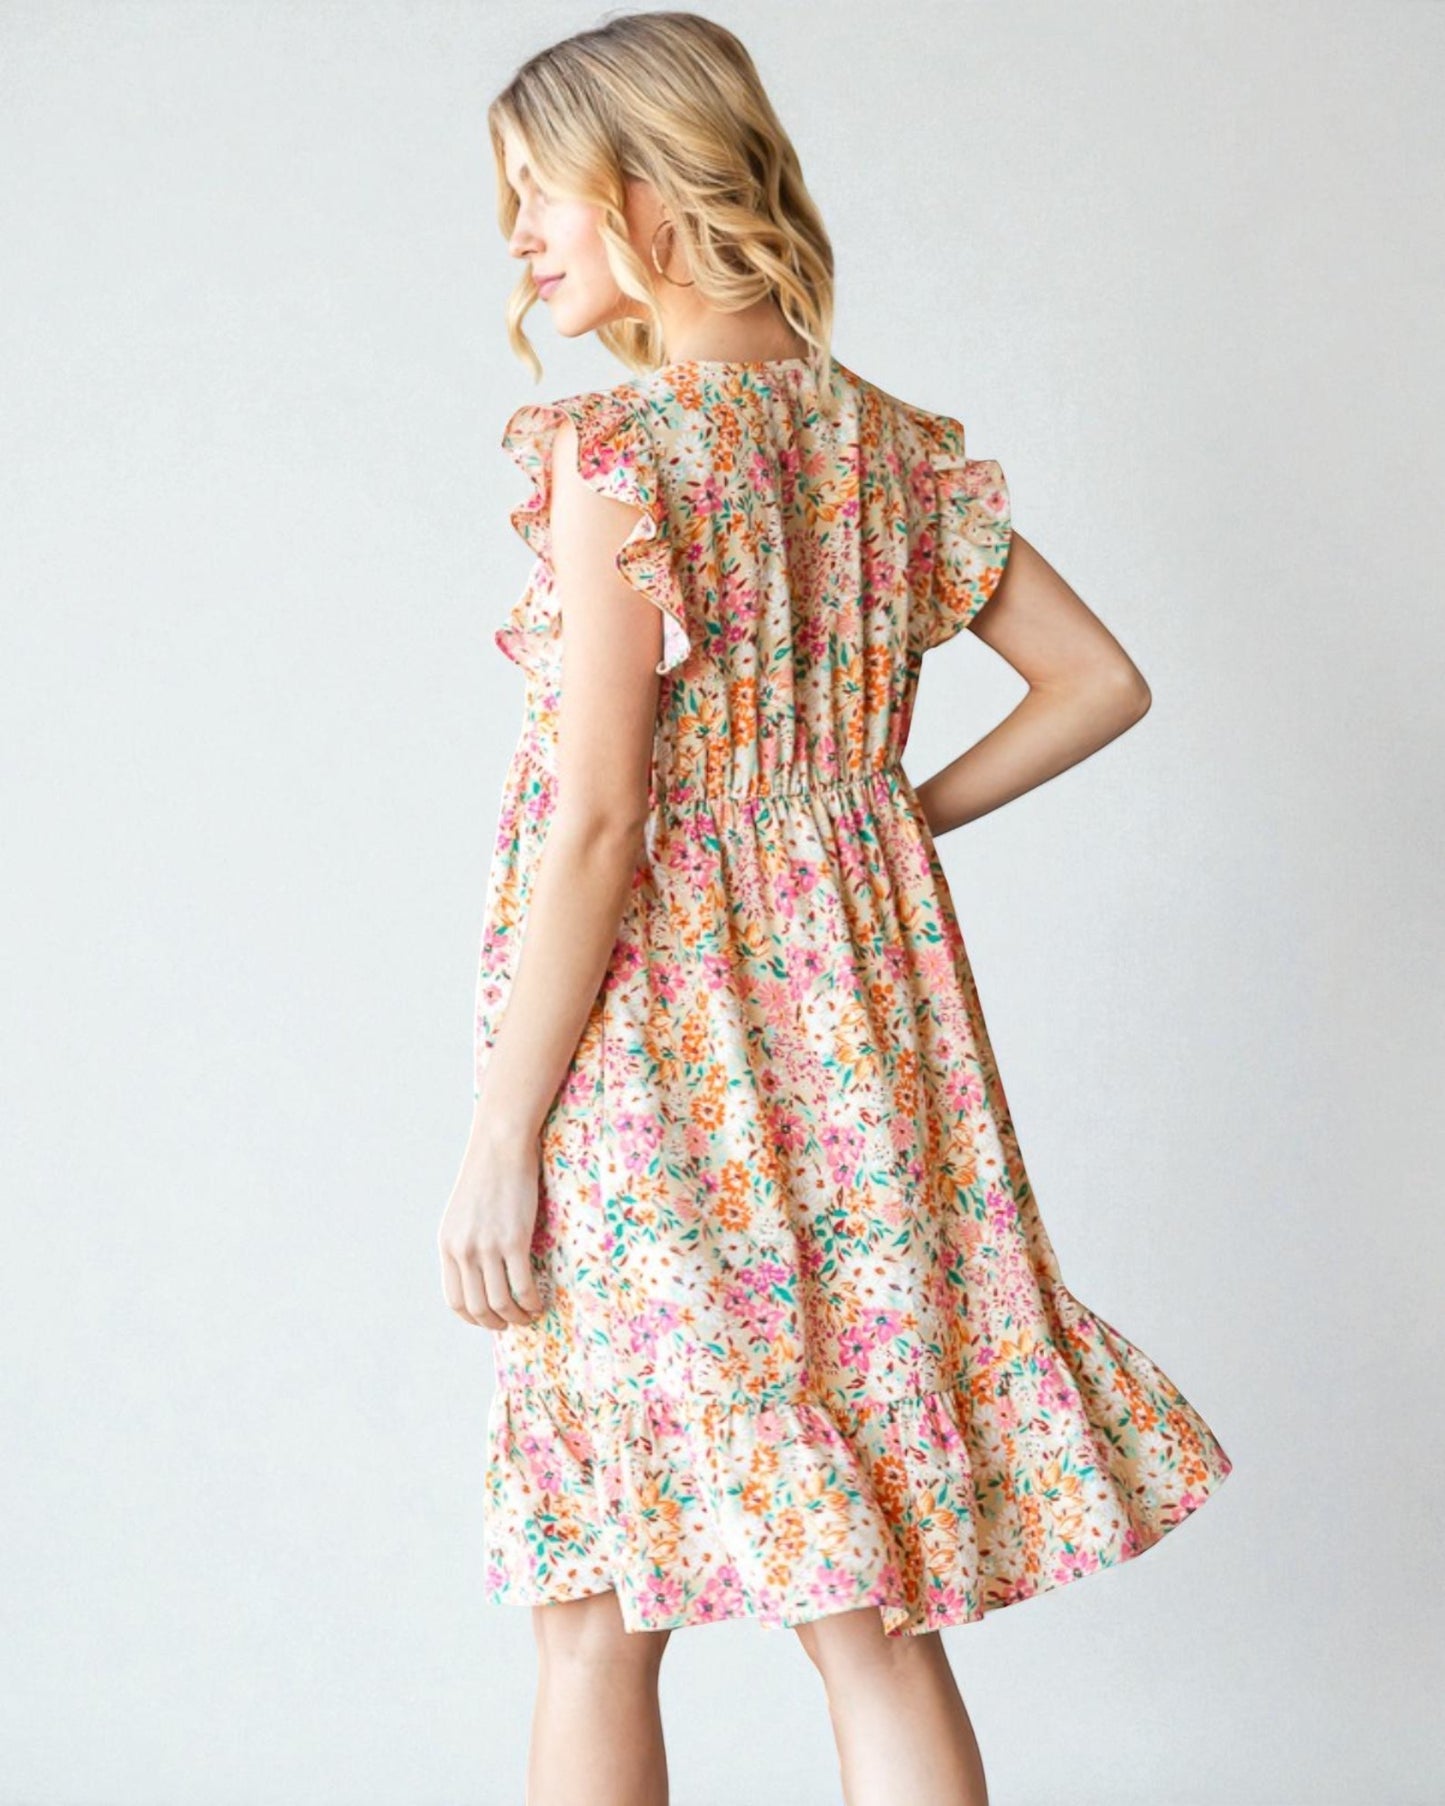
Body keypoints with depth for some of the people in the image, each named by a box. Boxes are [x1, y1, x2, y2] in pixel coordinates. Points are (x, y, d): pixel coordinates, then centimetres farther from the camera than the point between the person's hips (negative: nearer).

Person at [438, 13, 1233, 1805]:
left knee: (594, 1618, 8)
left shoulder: (615, 449, -13)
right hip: (855, 1005, 7)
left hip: (657, 1044, -6)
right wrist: (906, 814, 13)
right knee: (872, 1608, 11)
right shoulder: (889, 438, 8)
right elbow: (1099, 681, 12)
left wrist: (496, 1139, -13)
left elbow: (597, 823, -18)